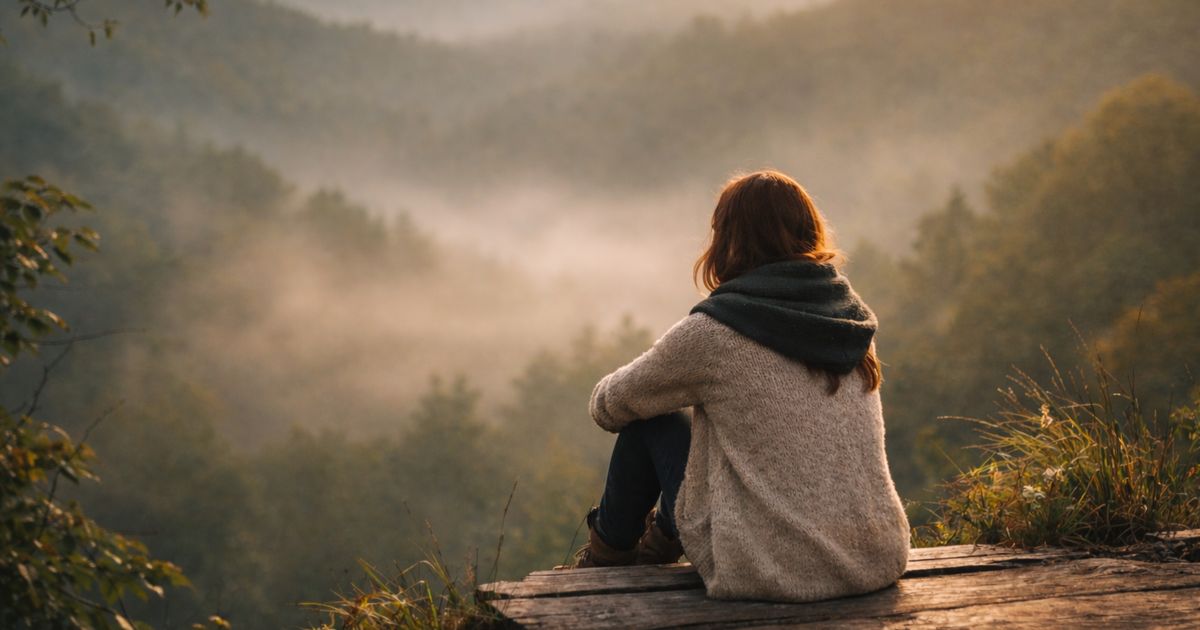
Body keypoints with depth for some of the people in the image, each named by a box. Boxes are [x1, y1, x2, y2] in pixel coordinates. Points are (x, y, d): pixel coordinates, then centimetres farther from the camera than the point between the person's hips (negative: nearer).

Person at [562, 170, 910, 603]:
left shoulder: (710, 332, -11)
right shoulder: (852, 316, 7)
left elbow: (611, 407, 5)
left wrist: (605, 398, 30)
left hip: (767, 577, -6)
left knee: (652, 418, 14)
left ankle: (606, 555, 37)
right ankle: (662, 539, 48)